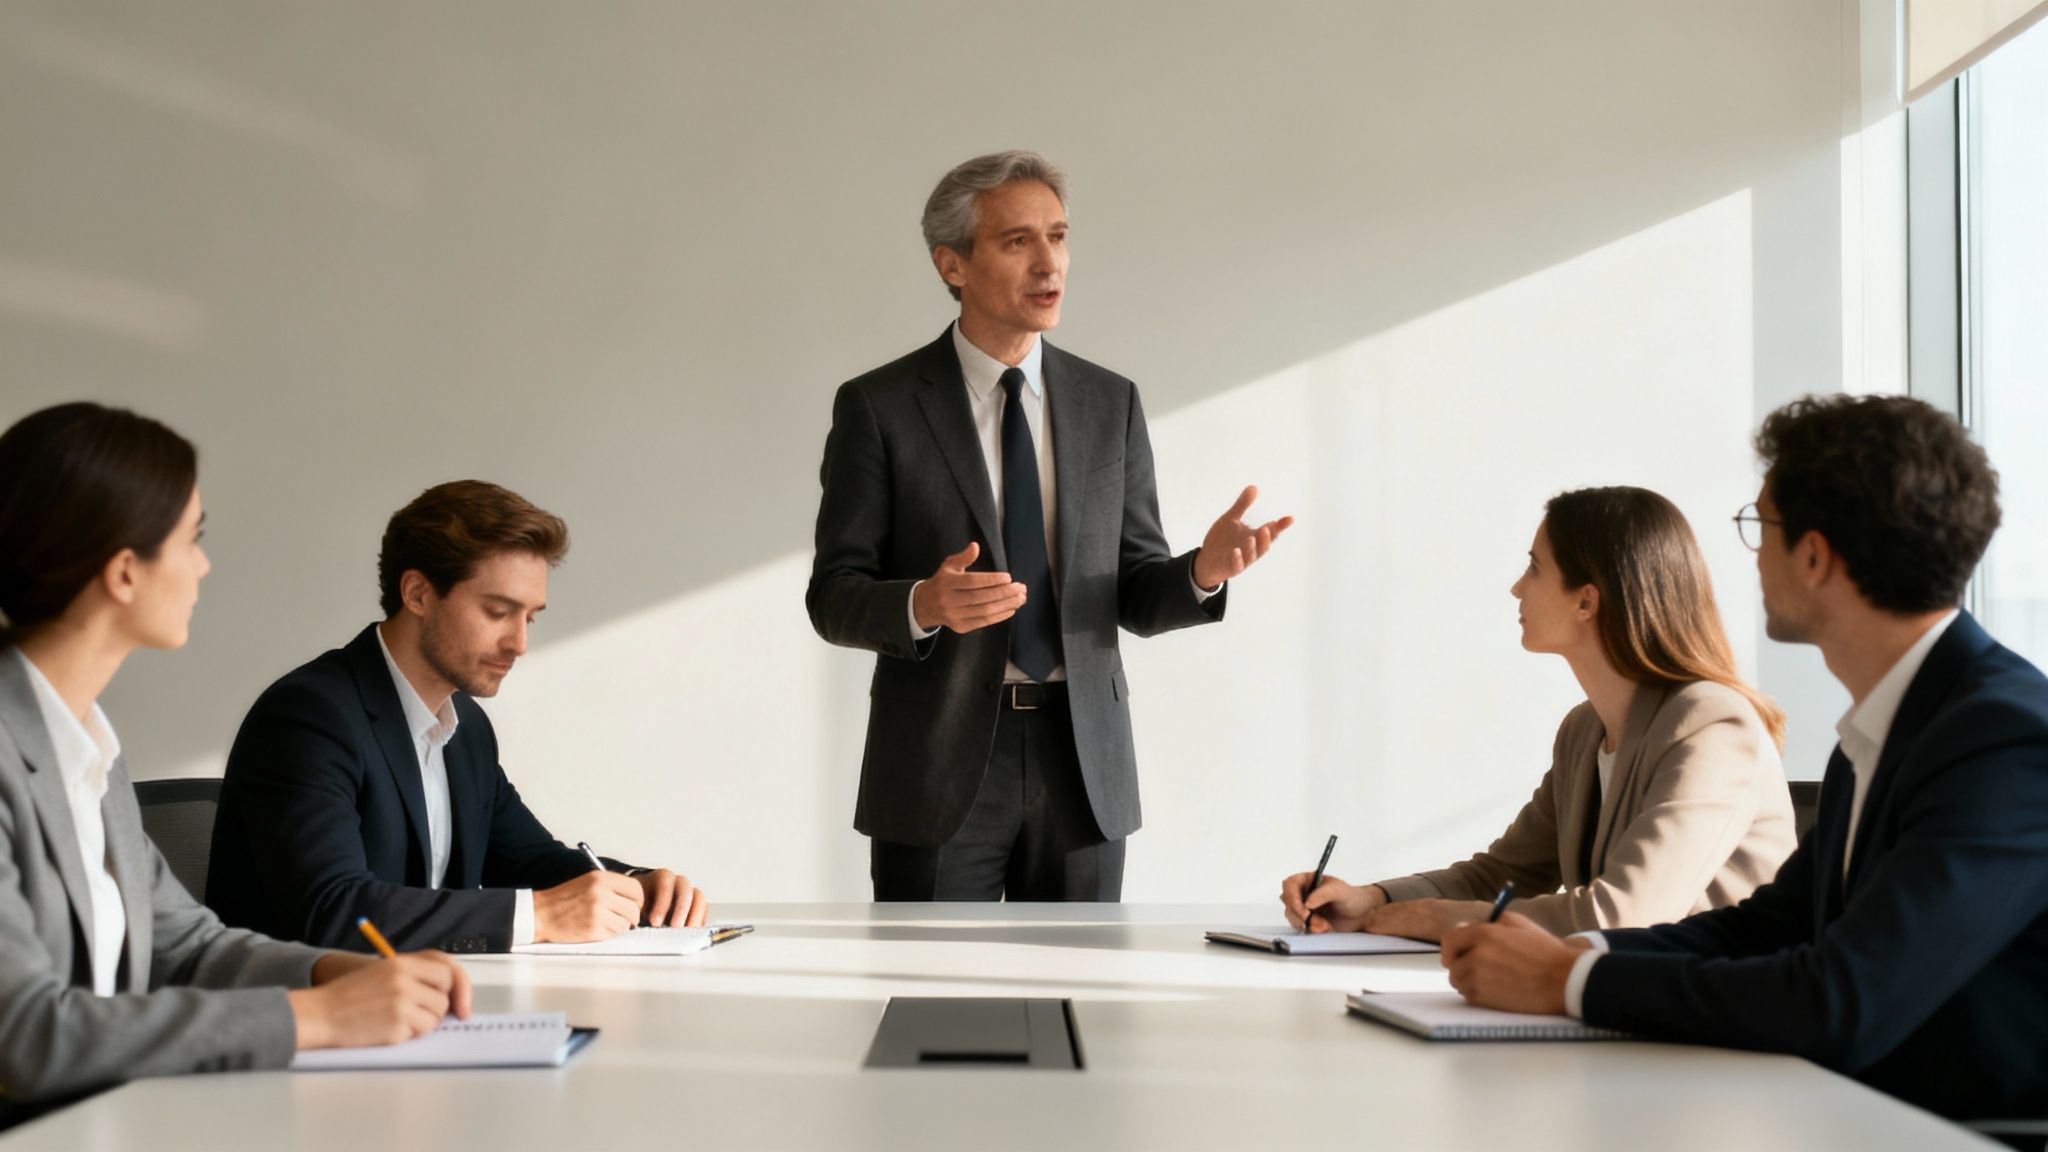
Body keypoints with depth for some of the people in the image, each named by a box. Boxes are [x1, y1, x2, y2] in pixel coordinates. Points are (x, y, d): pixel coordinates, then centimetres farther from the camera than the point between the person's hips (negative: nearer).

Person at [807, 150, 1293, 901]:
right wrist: (924, 606, -24)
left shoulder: (1110, 403, 8)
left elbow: (1136, 594, 8)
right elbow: (834, 597, -4)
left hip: (1083, 765, 3)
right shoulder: (879, 407, -2)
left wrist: (1201, 572, -14)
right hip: (940, 763, -3)